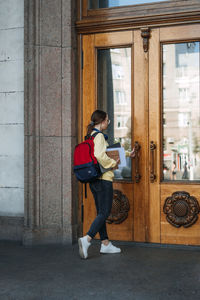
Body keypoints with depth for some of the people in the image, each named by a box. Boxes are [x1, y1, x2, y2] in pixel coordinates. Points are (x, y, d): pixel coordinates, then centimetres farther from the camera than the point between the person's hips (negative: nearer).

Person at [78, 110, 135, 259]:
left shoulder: (91, 136, 17)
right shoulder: (99, 136, -12)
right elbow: (100, 155, -29)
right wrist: (114, 163, -13)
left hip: (94, 180, 10)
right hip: (103, 179, -10)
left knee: (101, 212, 12)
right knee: (104, 213, -8)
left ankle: (105, 244, 19)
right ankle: (87, 239, -19)